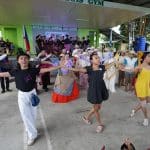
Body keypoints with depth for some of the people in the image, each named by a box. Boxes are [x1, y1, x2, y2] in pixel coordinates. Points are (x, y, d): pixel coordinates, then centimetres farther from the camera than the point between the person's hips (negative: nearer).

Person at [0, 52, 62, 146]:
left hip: (32, 93, 0)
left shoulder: (33, 70, -12)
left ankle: (30, 129, 44)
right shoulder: (15, 71, -8)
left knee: (33, 114, 15)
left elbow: (47, 69, -15)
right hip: (22, 95, 0)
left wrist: (60, 66, -19)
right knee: (26, 115, 6)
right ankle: (32, 134, 25)